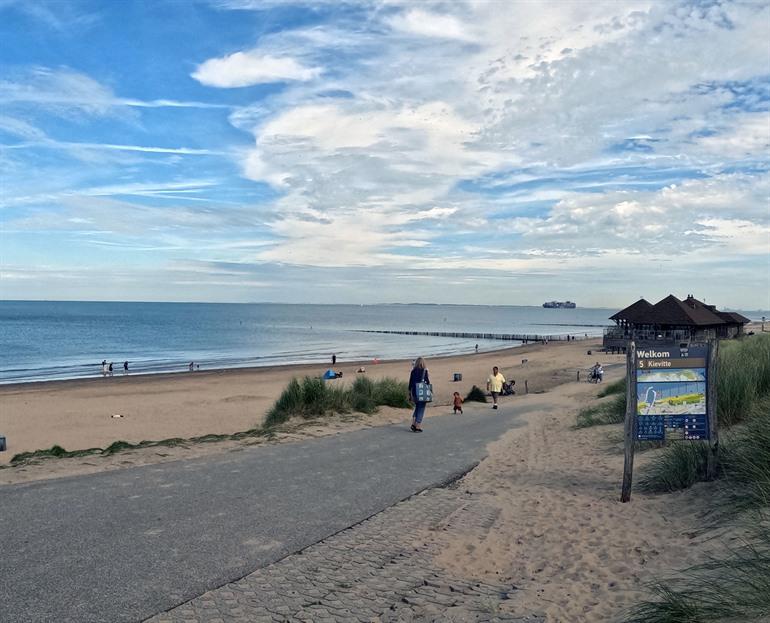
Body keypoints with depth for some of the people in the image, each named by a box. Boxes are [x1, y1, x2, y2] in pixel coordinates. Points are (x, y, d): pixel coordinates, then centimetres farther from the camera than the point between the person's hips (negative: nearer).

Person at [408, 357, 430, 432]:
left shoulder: (413, 371, 4)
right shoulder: (424, 371, -7)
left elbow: (410, 383, 6)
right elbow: (427, 381, -8)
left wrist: (410, 393, 15)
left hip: (414, 392, 4)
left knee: (417, 407, 22)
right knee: (421, 409, 4)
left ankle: (413, 424, 11)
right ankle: (418, 427, 3)